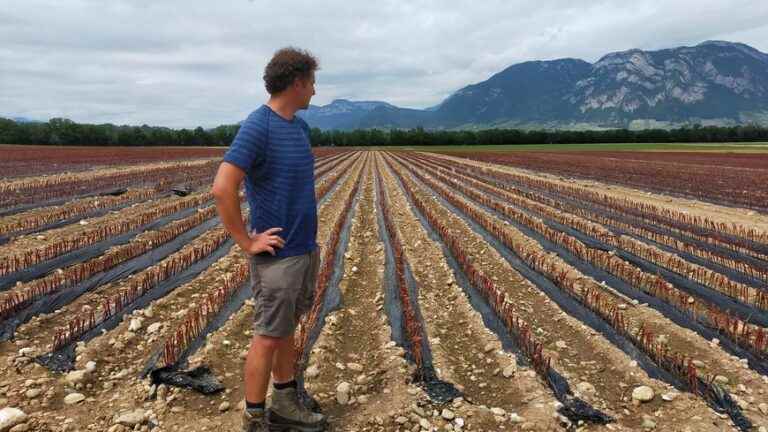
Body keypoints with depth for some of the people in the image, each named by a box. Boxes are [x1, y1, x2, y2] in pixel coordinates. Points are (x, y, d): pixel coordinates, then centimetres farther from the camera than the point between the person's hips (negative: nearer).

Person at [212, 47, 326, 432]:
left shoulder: (301, 126, 9)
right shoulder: (257, 128, -17)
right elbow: (222, 189, -24)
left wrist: (307, 235, 13)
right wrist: (247, 243, -18)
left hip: (306, 249, 8)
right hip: (278, 254, -8)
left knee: (288, 328, 17)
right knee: (268, 337, 3)